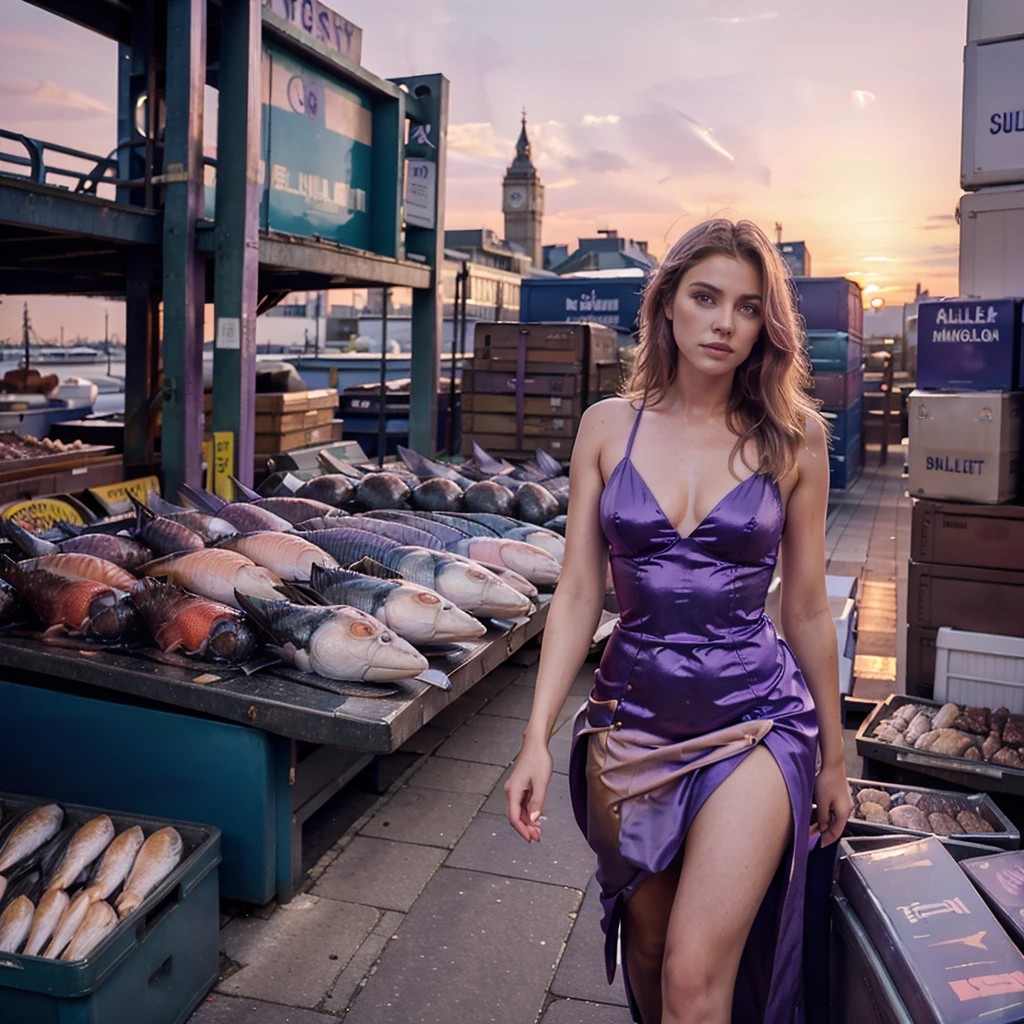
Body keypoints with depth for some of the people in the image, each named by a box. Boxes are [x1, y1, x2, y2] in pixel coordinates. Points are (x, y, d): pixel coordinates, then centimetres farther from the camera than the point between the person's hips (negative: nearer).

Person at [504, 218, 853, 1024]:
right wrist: (537, 737, -6)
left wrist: (834, 758, 10)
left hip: (752, 723, -2)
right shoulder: (609, 427, 1)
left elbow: (807, 608, 4)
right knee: (646, 955, 17)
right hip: (631, 720, 2)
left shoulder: (794, 435, -2)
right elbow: (578, 593, 0)